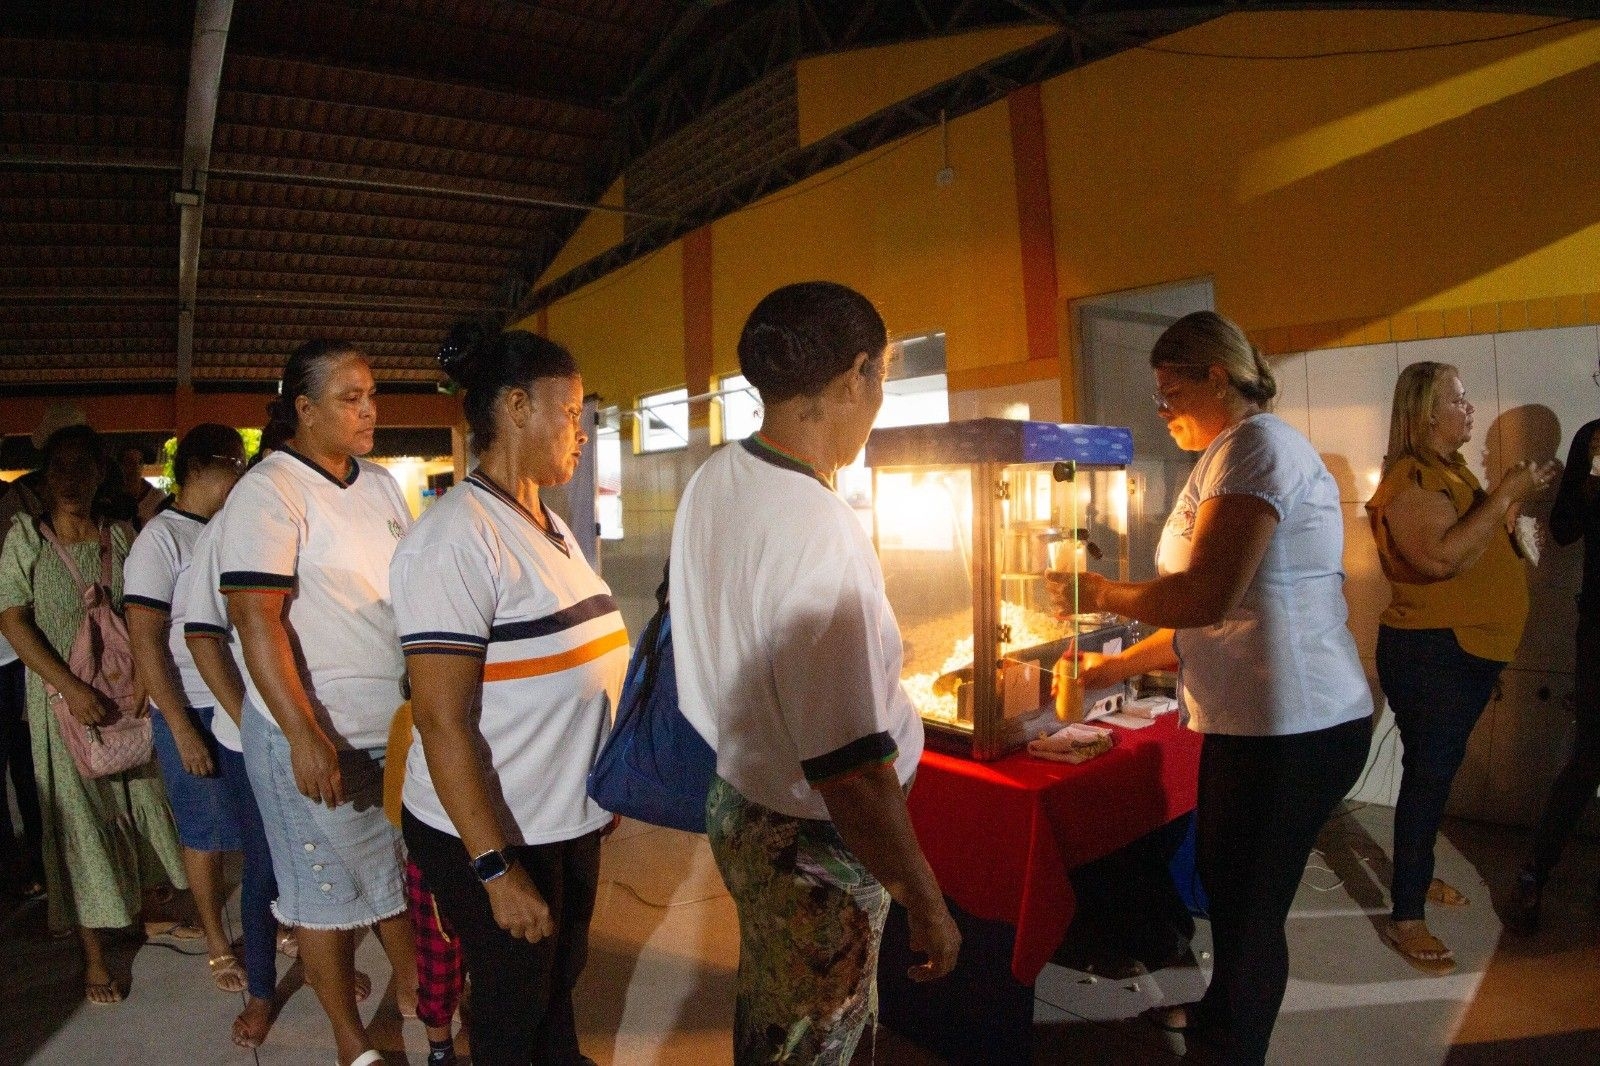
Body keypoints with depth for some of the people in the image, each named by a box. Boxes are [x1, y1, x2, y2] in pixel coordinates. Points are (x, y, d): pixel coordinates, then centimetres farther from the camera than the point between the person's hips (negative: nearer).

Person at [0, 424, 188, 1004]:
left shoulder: (121, 535, 4)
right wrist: (69, 685, -16)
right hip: (63, 699, -2)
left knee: (146, 800, 11)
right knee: (80, 820, 3)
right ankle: (94, 958, 14)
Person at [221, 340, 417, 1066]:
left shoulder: (381, 485, 9)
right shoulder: (269, 491, -12)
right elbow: (255, 618, -18)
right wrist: (303, 735, -24)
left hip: (398, 719, 6)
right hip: (316, 733, -6)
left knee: (404, 866, 18)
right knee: (327, 885, 9)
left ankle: (412, 985, 40)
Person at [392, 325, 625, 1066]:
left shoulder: (551, 527, 7)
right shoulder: (456, 538, -20)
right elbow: (442, 720, -22)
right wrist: (498, 871, -22)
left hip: (571, 820, 8)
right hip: (491, 836, -7)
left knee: (561, 980, 24)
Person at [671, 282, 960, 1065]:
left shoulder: (709, 484, -4)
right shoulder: (819, 532, -31)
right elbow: (851, 772, -30)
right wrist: (928, 904, -18)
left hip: (736, 800, 8)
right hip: (812, 850, -8)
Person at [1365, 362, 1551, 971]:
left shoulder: (1451, 472, 14)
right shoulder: (1411, 478, -17)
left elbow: (1484, 550, 20)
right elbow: (1442, 556, -30)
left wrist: (1516, 500, 8)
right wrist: (1504, 495, -23)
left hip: (1467, 652, 10)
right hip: (1429, 653, -10)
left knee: (1437, 771, 20)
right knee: (1427, 776, -6)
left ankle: (1416, 874, 37)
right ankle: (1405, 918, 3)